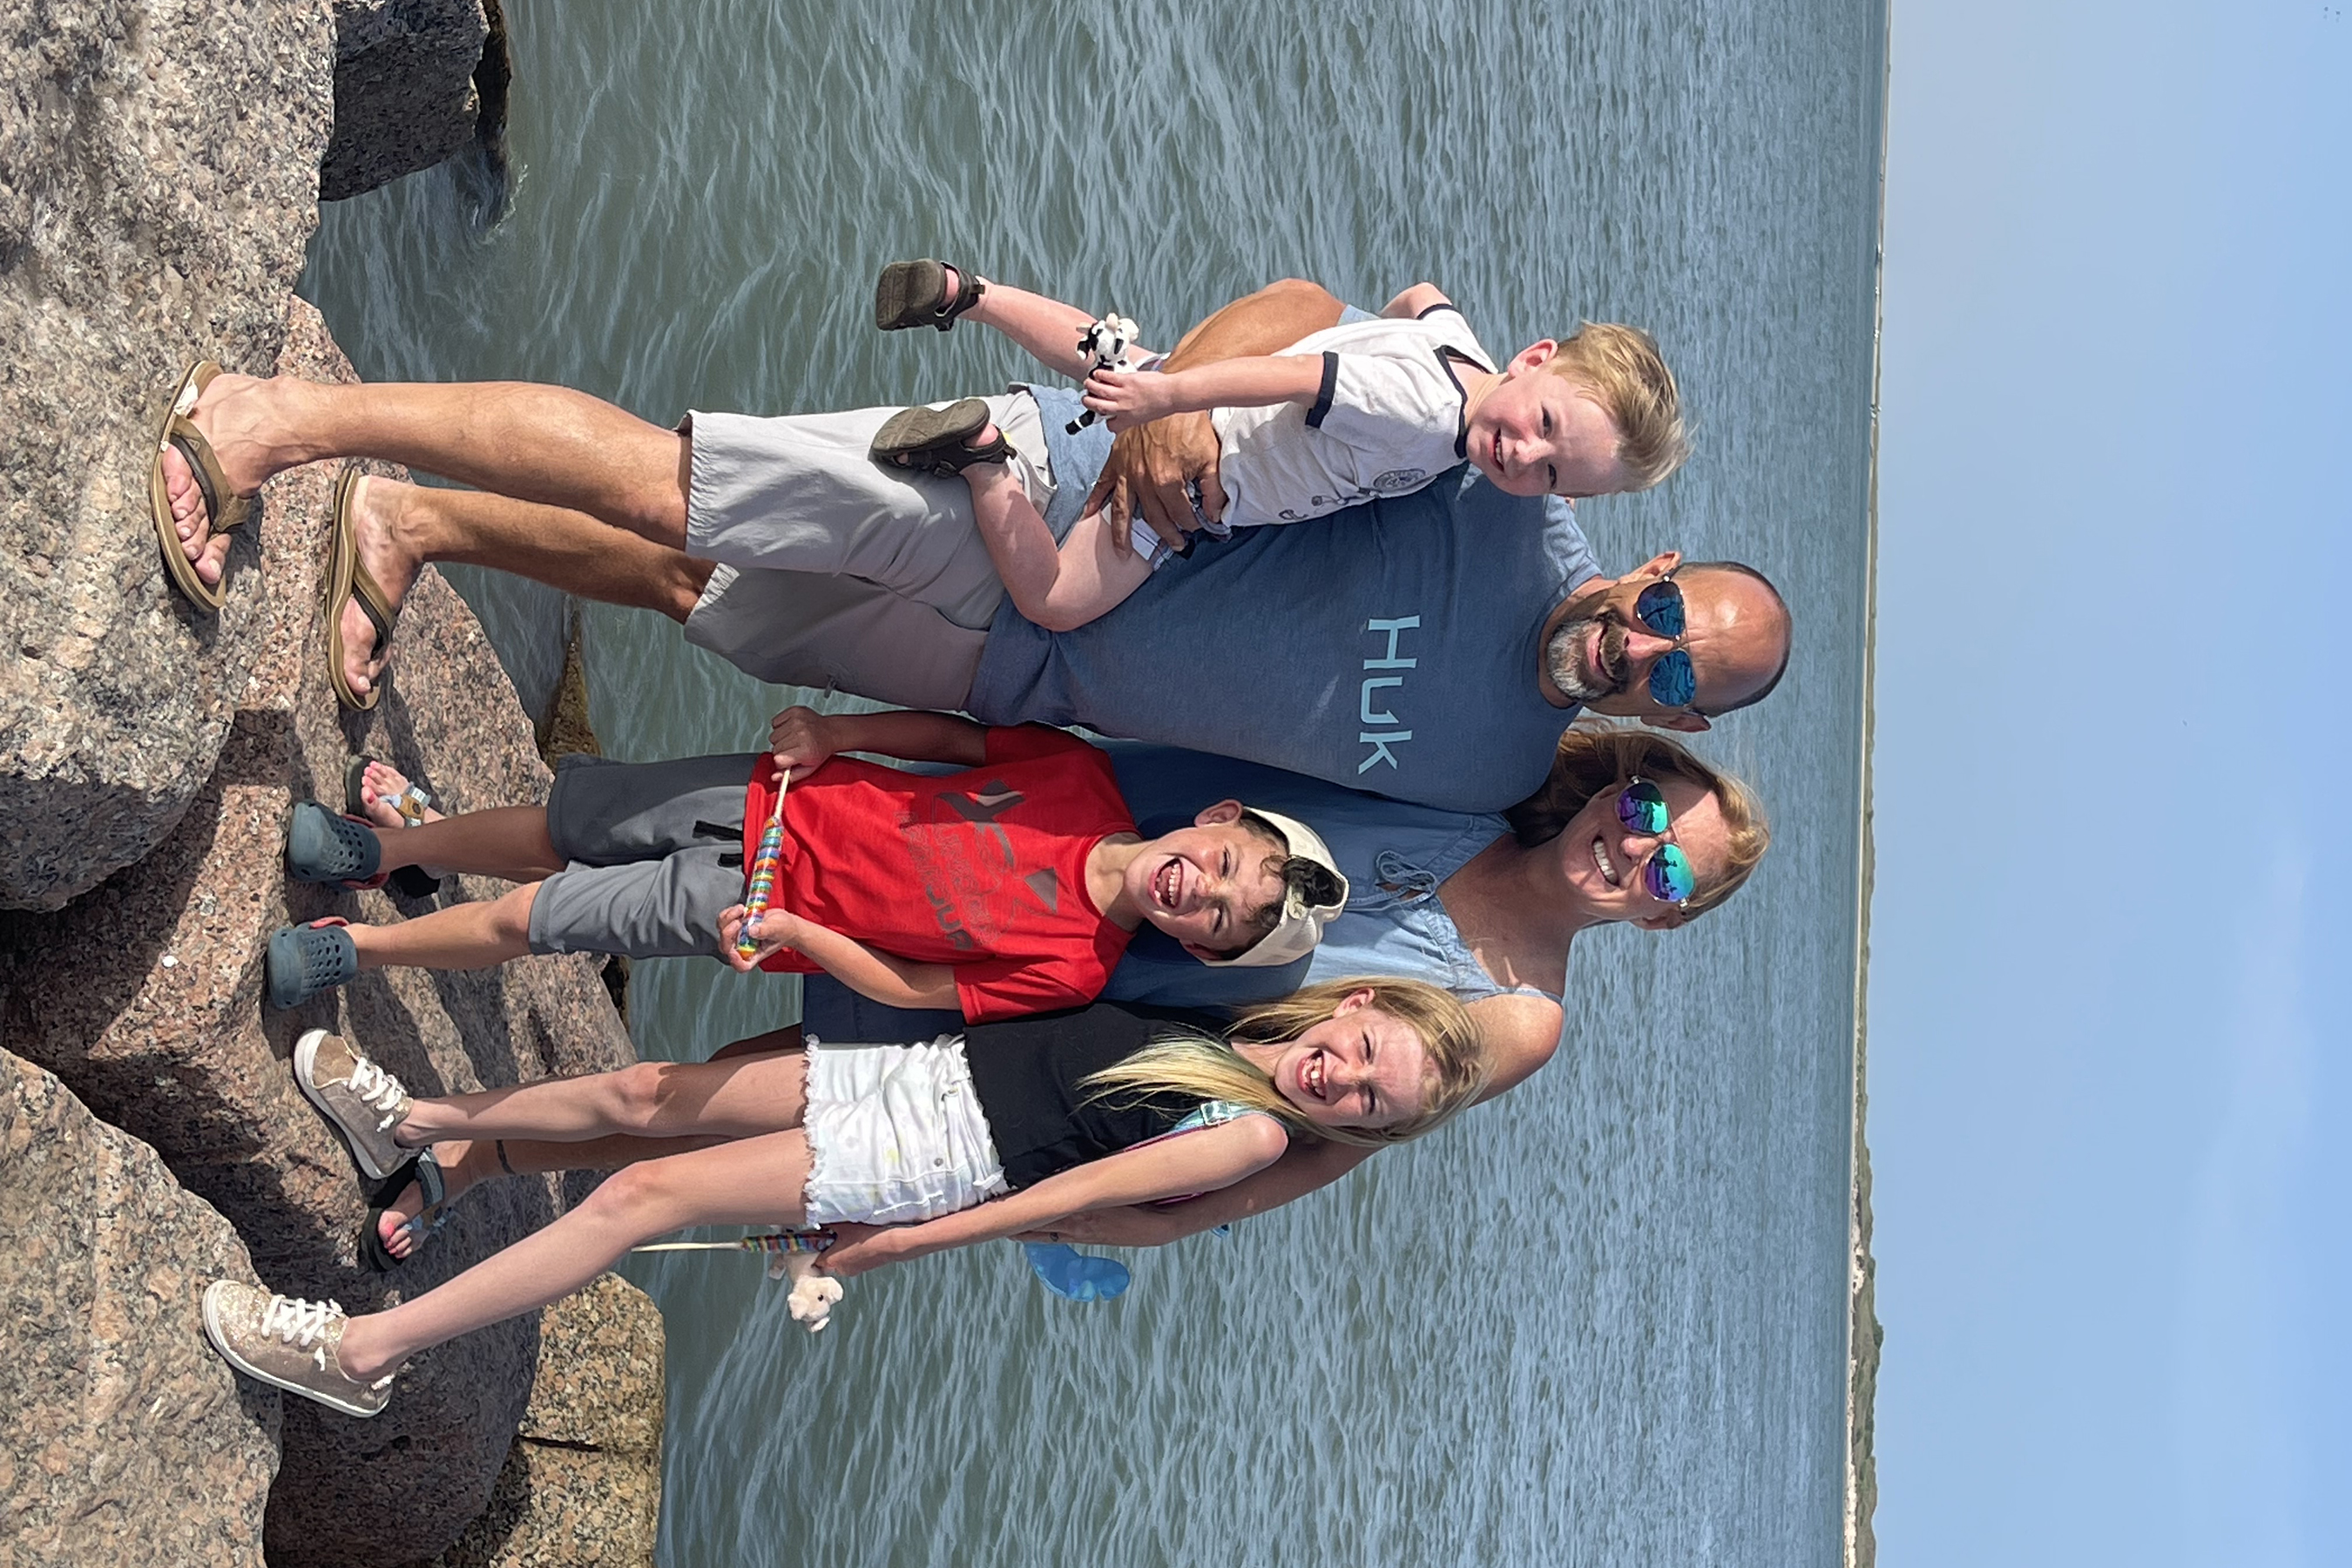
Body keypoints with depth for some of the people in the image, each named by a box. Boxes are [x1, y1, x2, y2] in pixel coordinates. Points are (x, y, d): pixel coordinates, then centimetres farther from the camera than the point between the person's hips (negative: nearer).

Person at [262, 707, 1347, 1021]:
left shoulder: (1070, 970, -20)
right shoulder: (1085, 779, -12)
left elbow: (915, 991, -13)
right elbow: (961, 737, 2)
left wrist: (793, 931, -21)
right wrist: (838, 733, -11)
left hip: (746, 907, -3)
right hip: (780, 798, 3)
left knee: (526, 918, 0)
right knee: (554, 826, 9)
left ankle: (355, 948, 25)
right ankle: (376, 850, 36)